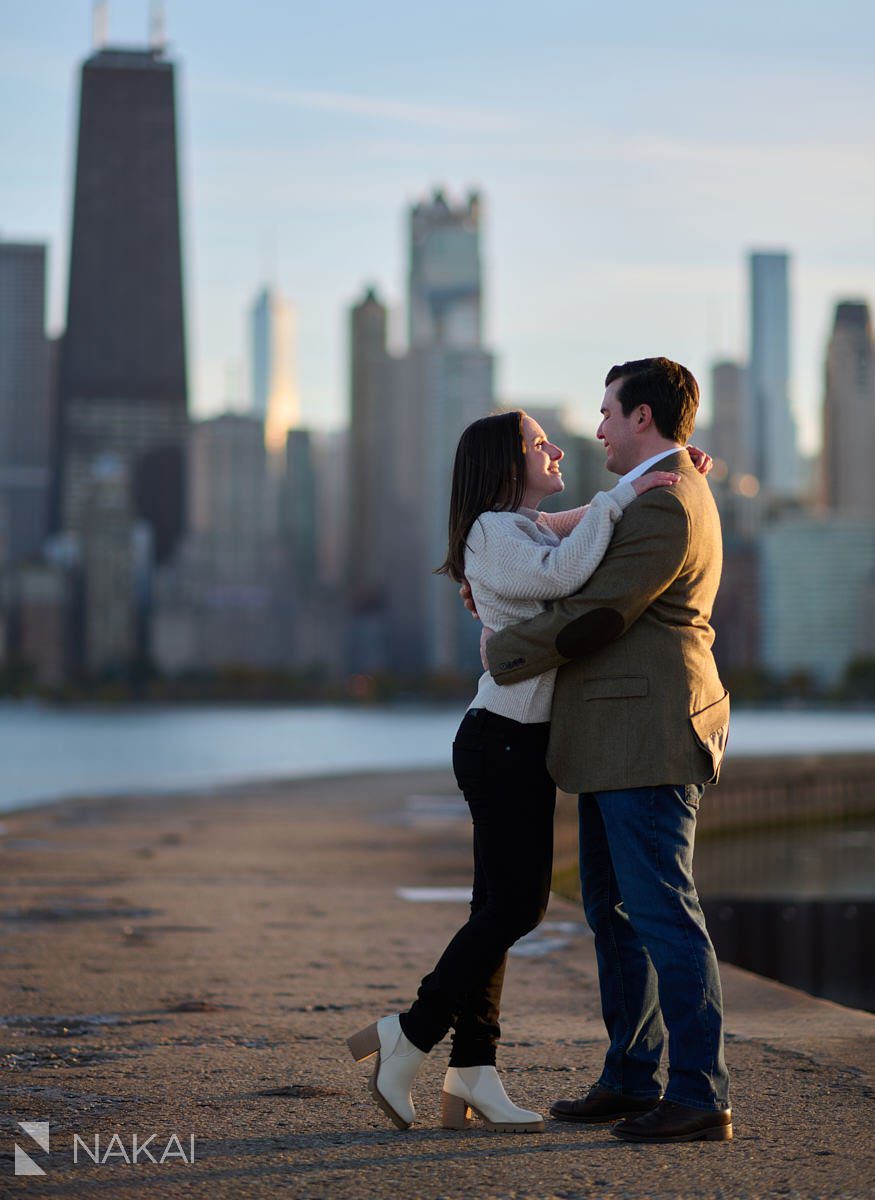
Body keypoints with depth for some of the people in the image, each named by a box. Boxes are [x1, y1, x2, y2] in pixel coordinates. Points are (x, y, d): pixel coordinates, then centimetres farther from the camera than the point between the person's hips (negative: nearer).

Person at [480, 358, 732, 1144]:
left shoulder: (666, 506, -16)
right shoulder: (667, 493, 19)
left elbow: (595, 615, -20)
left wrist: (502, 654, -7)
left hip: (647, 741, -11)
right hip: (621, 745, 11)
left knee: (663, 912, -9)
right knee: (615, 910, 14)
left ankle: (701, 1098, -6)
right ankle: (632, 1080, 21)